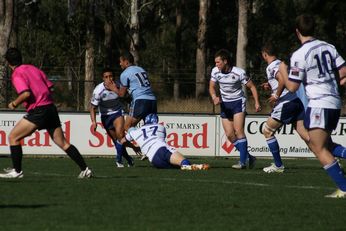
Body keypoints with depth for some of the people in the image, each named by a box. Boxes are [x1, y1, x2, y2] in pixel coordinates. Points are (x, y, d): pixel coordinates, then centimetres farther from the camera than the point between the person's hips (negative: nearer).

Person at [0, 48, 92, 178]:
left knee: (13, 137, 2)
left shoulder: (17, 75, -6)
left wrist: (15, 104, -5)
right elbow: (50, 88, 17)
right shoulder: (33, 68, 17)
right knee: (63, 143, 12)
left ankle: (17, 171, -1)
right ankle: (85, 169, 10)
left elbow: (26, 93, -21)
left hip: (38, 111, -7)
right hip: (51, 108, 7)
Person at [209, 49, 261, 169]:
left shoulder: (239, 73, -17)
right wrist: (214, 97, -12)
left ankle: (242, 162, -19)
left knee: (238, 131, -18)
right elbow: (212, 86, 9)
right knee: (230, 135, -2)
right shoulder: (215, 71, -5)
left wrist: (257, 103, -17)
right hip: (225, 104, 5)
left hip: (238, 102, -5)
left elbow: (252, 86, -8)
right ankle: (248, 157, 10)